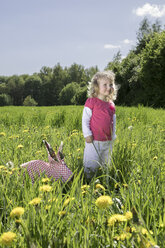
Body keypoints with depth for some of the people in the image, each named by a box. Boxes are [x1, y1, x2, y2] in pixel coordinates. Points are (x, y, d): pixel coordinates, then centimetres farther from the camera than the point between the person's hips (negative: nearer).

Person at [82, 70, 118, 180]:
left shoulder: (111, 105, 10)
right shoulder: (91, 102, -7)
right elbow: (85, 119, -7)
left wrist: (113, 137, 13)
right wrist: (87, 134, -13)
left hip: (108, 142, 6)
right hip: (94, 140, -6)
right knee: (91, 167, -2)